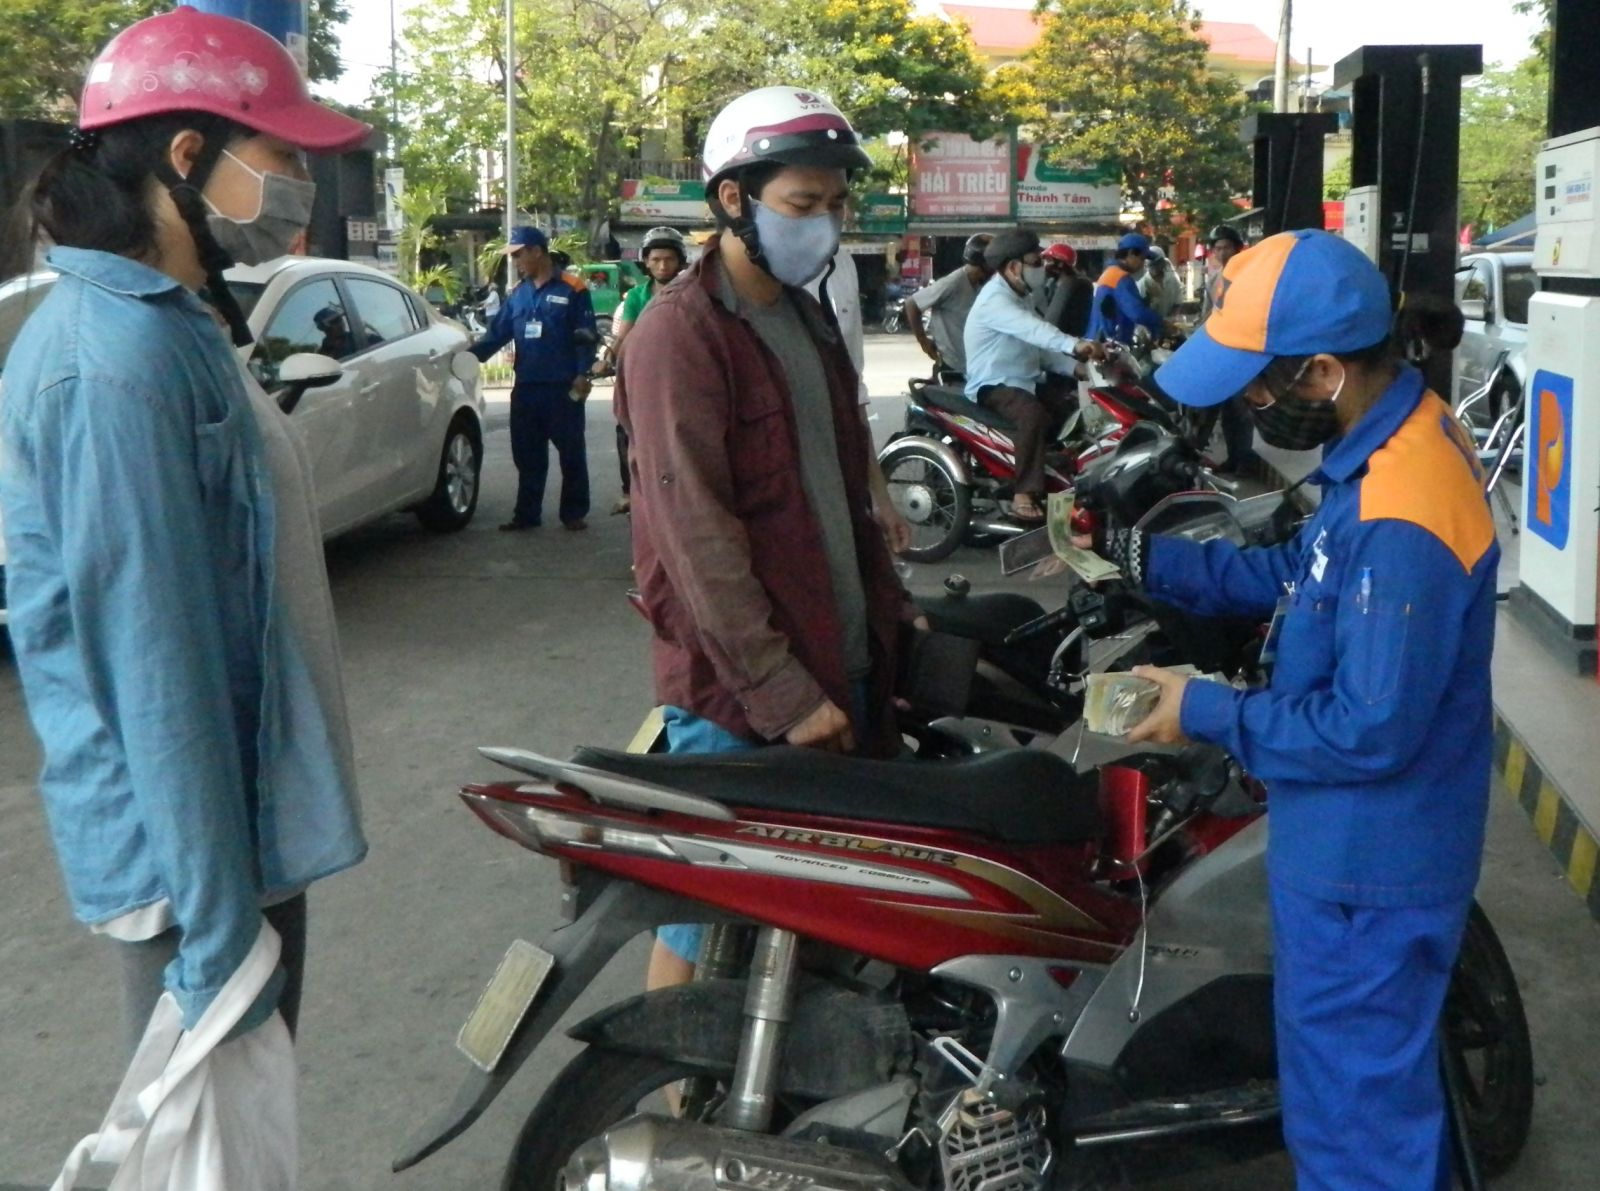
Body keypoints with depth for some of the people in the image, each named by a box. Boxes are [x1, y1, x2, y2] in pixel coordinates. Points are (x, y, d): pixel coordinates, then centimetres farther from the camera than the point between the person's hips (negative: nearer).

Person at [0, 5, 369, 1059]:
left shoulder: (174, 327, 10)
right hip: (195, 849, -9)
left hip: (248, 818, 9)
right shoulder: (118, 358, -22)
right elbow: (151, 662, -24)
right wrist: (215, 930, -22)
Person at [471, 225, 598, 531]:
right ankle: (526, 514, 16)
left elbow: (586, 337, -6)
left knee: (571, 453, 3)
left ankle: (574, 513, 11)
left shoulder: (571, 291, -4)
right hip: (525, 388, 5)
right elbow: (497, 334, 11)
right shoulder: (517, 294, 12)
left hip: (563, 388, -5)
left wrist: (582, 374, -13)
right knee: (527, 456, 9)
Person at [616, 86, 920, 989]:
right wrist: (780, 695, -20)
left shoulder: (809, 321, 16)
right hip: (740, 693, -8)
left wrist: (894, 611, 13)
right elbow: (696, 532, -18)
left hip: (843, 667, 8)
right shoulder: (682, 331, -12)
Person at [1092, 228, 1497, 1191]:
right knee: (1387, 1075, 29)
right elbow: (1303, 579, 11)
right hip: (1365, 847, 10)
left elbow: (1369, 731, -29)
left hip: (1364, 872, -10)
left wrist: (1205, 711, -18)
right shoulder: (1403, 433, 0)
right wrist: (1148, 560, 3)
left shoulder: (1399, 519, -32)